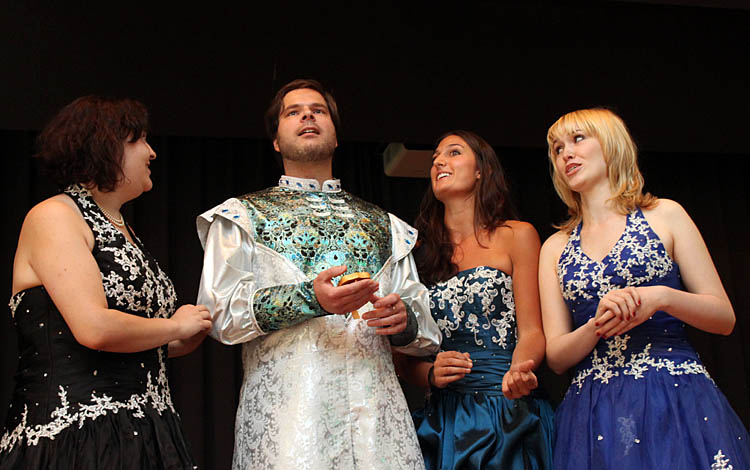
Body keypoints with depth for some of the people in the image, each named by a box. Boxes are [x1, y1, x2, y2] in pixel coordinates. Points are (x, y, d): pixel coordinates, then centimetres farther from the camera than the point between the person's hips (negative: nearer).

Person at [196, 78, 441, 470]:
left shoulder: (383, 224, 22)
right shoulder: (242, 215, 13)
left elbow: (426, 327, 19)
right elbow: (218, 312, -1)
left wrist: (404, 319, -5)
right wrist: (309, 298, -15)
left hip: (377, 404, 3)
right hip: (284, 402, -2)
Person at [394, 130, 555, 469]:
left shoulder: (516, 236, 3)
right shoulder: (420, 250, 12)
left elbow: (531, 331, -3)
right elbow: (403, 356, 11)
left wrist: (517, 370, -24)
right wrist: (431, 374, -10)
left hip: (507, 415, -3)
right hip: (443, 418, 3)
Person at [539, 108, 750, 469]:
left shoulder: (665, 215, 7)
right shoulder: (556, 248, 13)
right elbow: (557, 357, 6)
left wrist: (662, 297, -13)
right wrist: (598, 325, -14)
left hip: (679, 402, -2)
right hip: (594, 413, 2)